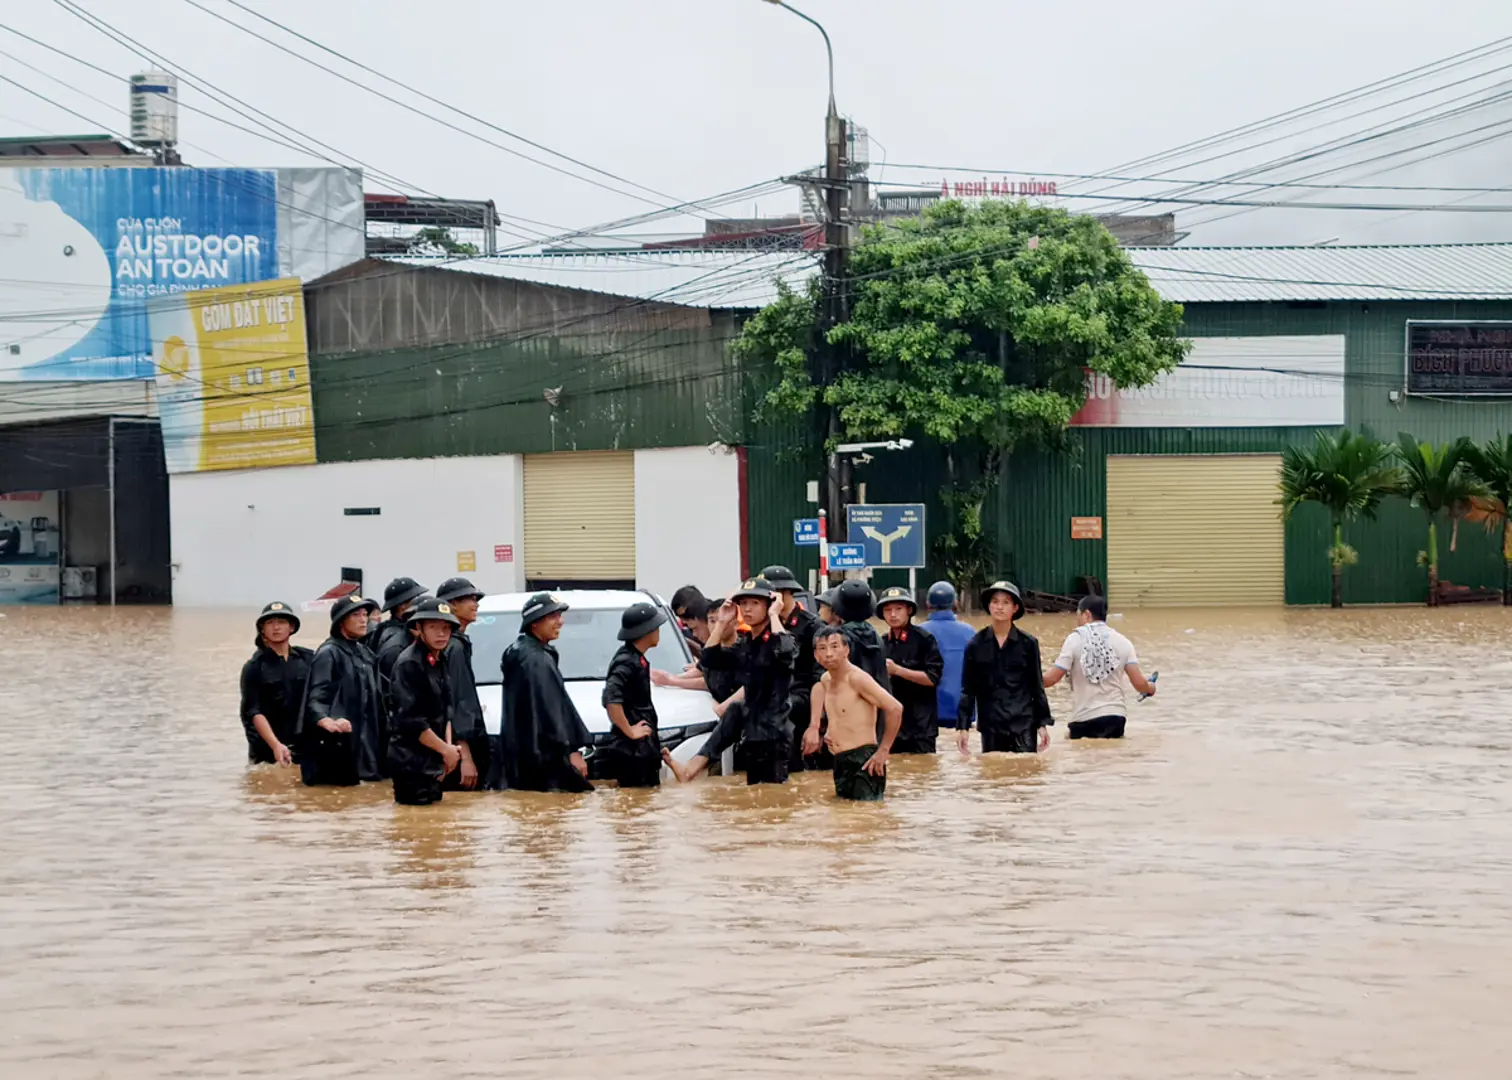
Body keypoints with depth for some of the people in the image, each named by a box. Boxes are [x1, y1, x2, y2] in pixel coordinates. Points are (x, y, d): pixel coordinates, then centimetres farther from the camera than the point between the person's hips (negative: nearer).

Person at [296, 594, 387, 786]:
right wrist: (326, 721, -37)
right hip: (336, 744, -8)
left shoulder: (365, 654, 17)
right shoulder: (328, 653, -8)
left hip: (364, 742, 8)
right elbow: (316, 698, -18)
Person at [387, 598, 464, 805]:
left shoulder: (440, 662, 11)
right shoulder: (409, 664, -15)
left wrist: (448, 748, 1)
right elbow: (411, 719, -20)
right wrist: (446, 750, -13)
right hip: (411, 762, -9)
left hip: (433, 759, 9)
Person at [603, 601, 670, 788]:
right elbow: (611, 700, -29)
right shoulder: (626, 662, -16)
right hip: (632, 751, -10)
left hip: (644, 748, 10)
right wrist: (629, 732, -21)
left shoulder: (637, 659, 14)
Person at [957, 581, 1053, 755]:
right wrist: (962, 726, 2)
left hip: (1023, 724, -1)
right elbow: (967, 689, 7)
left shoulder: (1028, 643, 2)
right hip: (990, 726, 1)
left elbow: (1037, 685, 7)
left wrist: (1043, 723, 3)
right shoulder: (976, 645, 4)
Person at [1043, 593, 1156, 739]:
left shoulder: (1075, 639, -4)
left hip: (1085, 719, -4)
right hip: (1115, 716, 4)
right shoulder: (1122, 641, 6)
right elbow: (1139, 683, 0)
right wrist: (1150, 688, 23)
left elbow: (1052, 678, -9)